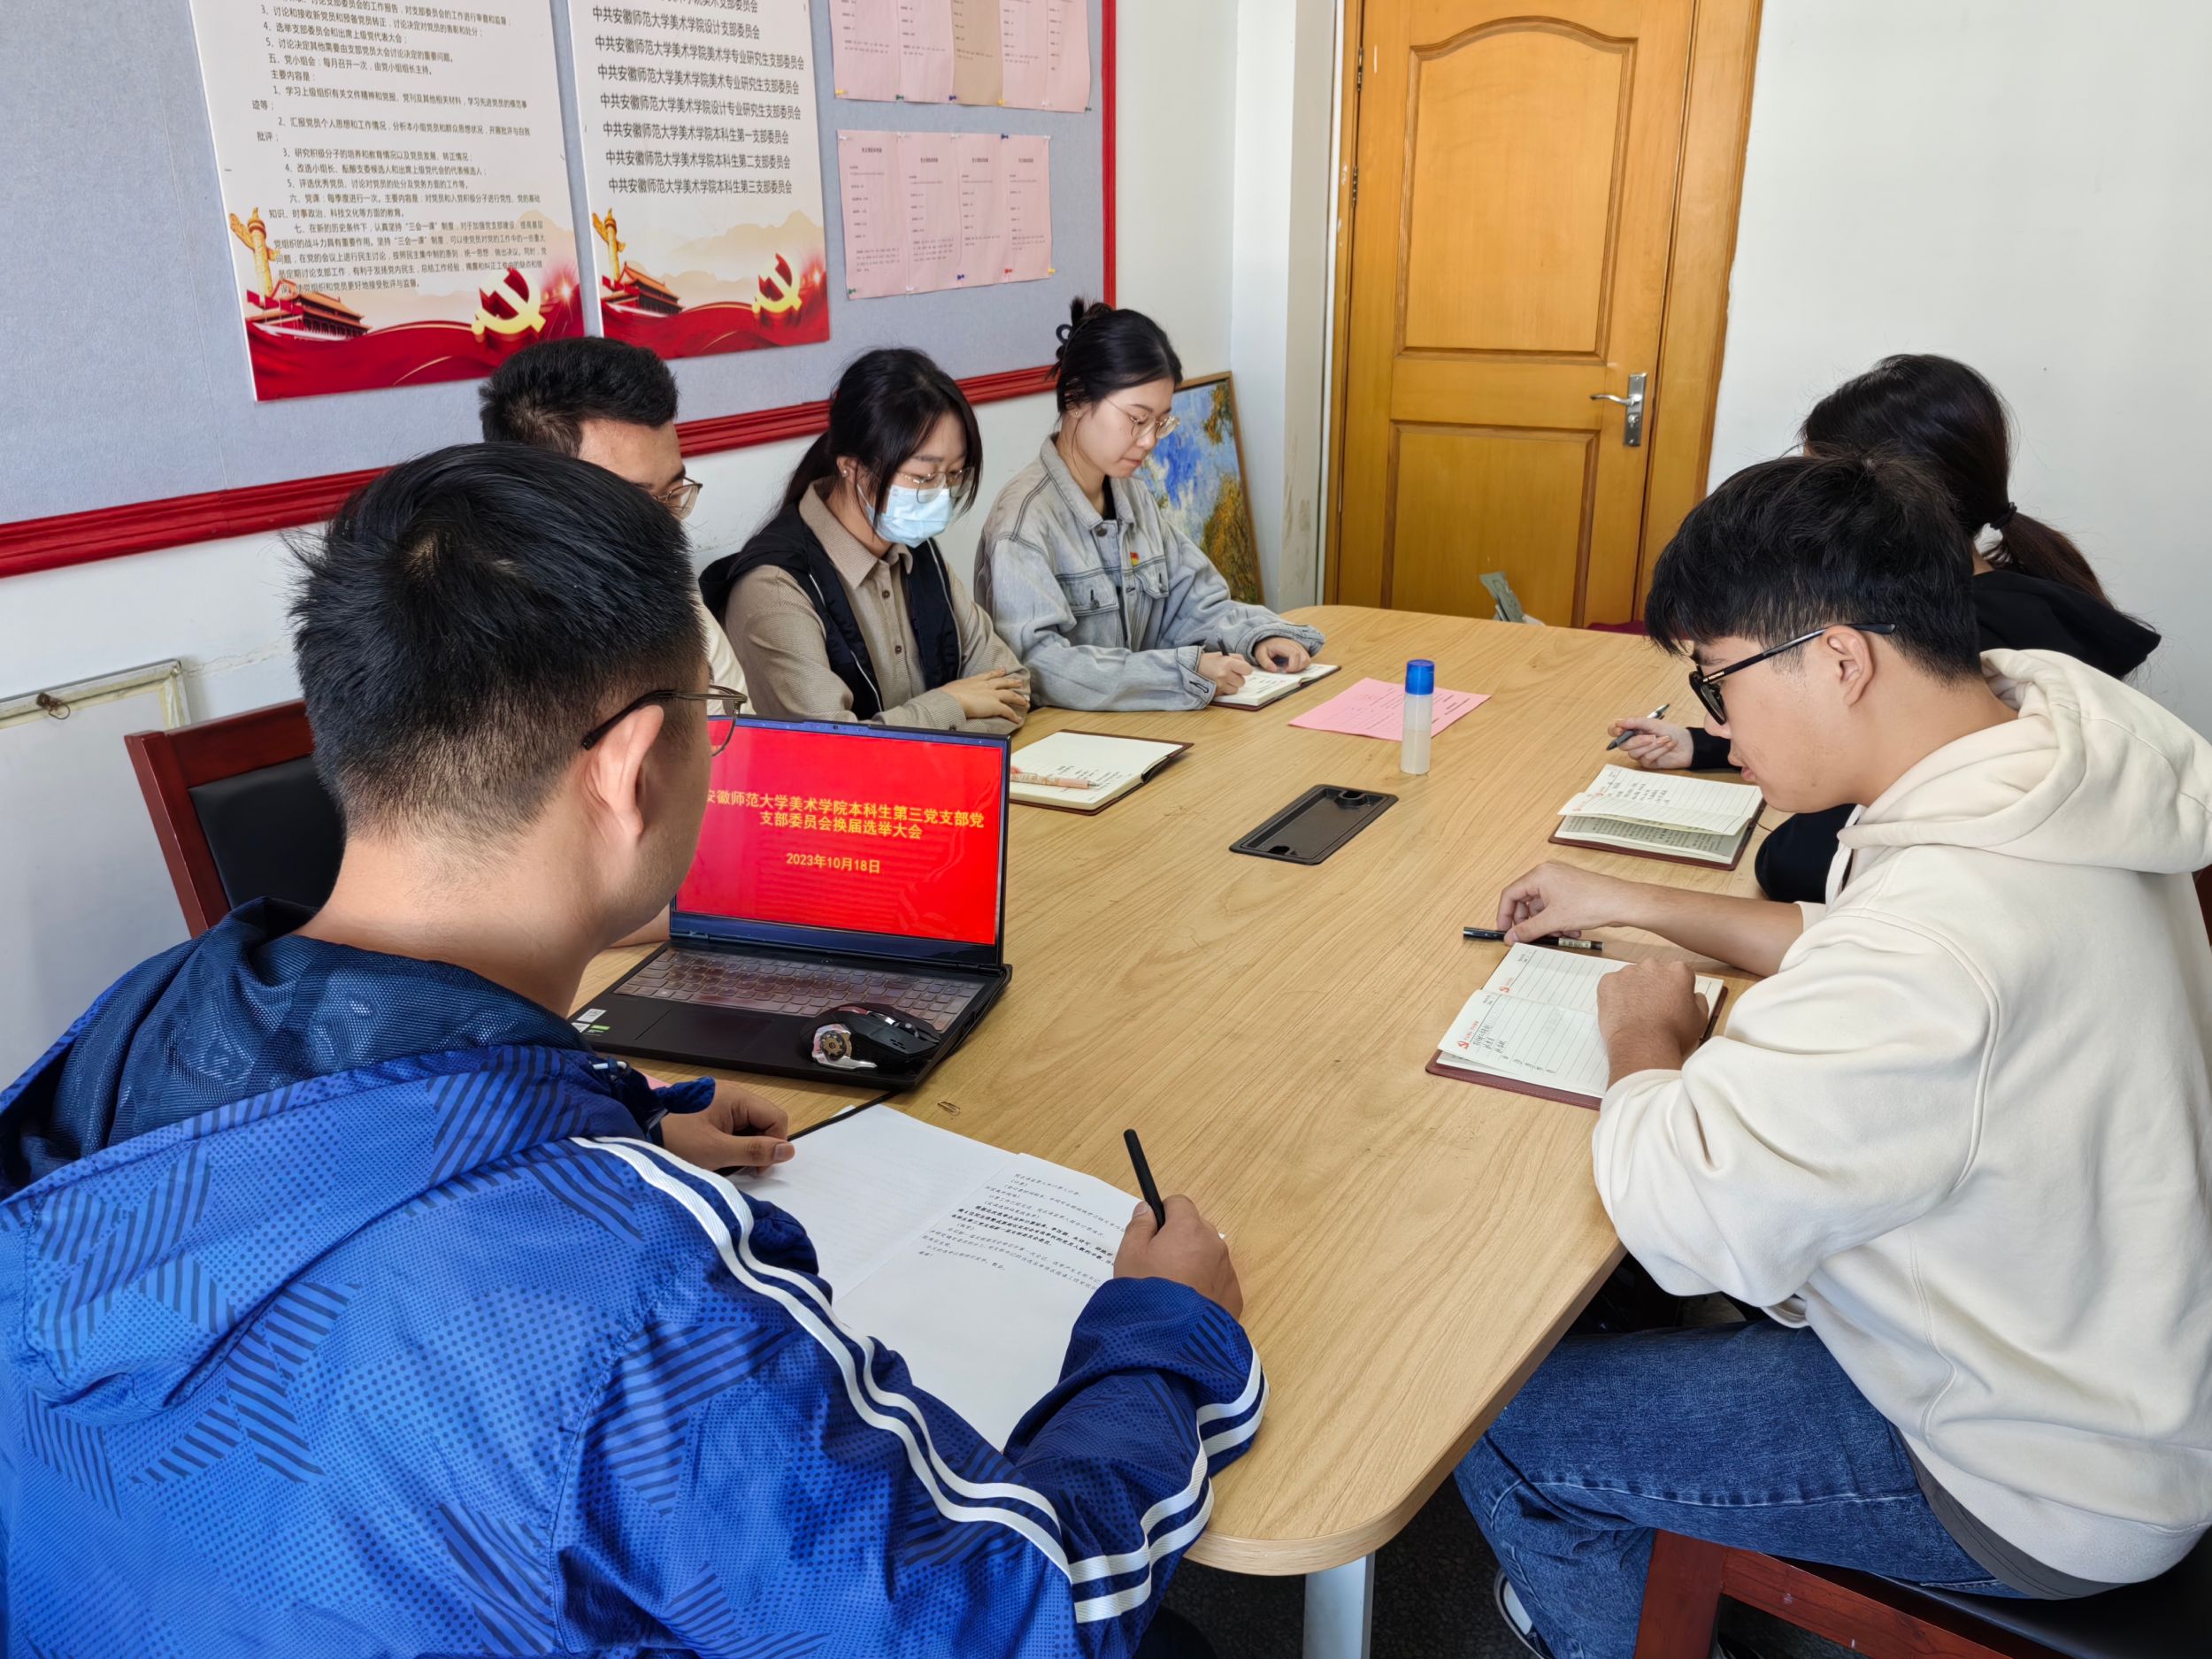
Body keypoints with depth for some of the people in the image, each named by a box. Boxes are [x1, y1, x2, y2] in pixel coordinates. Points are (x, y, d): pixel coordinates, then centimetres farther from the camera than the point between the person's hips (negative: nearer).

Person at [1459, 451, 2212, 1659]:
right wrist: (1634, 906, 9)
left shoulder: (1944, 936, -39)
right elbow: (1862, 951, 10)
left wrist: (1646, 1031, -15)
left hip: (2034, 1478, -9)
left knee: (1493, 1423, -3)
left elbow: (1676, 1214, -34)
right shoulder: (2053, 739, -8)